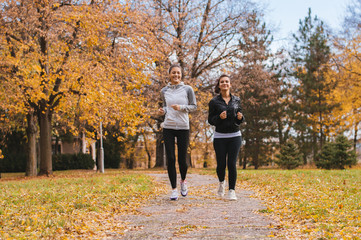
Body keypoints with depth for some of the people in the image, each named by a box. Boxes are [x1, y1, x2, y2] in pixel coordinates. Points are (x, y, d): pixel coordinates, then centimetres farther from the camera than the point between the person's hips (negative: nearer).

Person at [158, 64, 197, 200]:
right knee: (171, 159, -4)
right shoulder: (164, 91, 9)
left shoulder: (187, 89, 1)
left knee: (182, 160, 0)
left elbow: (194, 107, 4)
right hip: (168, 128, 2)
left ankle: (183, 181, 31)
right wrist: (162, 111, -1)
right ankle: (174, 189, 6)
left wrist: (181, 107, -13)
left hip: (183, 128, -2)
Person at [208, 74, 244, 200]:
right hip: (220, 136, -1)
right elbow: (210, 120, 1)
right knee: (221, 164, 1)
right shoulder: (214, 102, 0)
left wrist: (240, 117, -10)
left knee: (232, 164, -7)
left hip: (235, 135, 1)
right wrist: (219, 117, -18)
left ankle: (232, 190, 1)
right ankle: (221, 182, 32)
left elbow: (240, 120, 14)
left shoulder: (236, 100, 7)